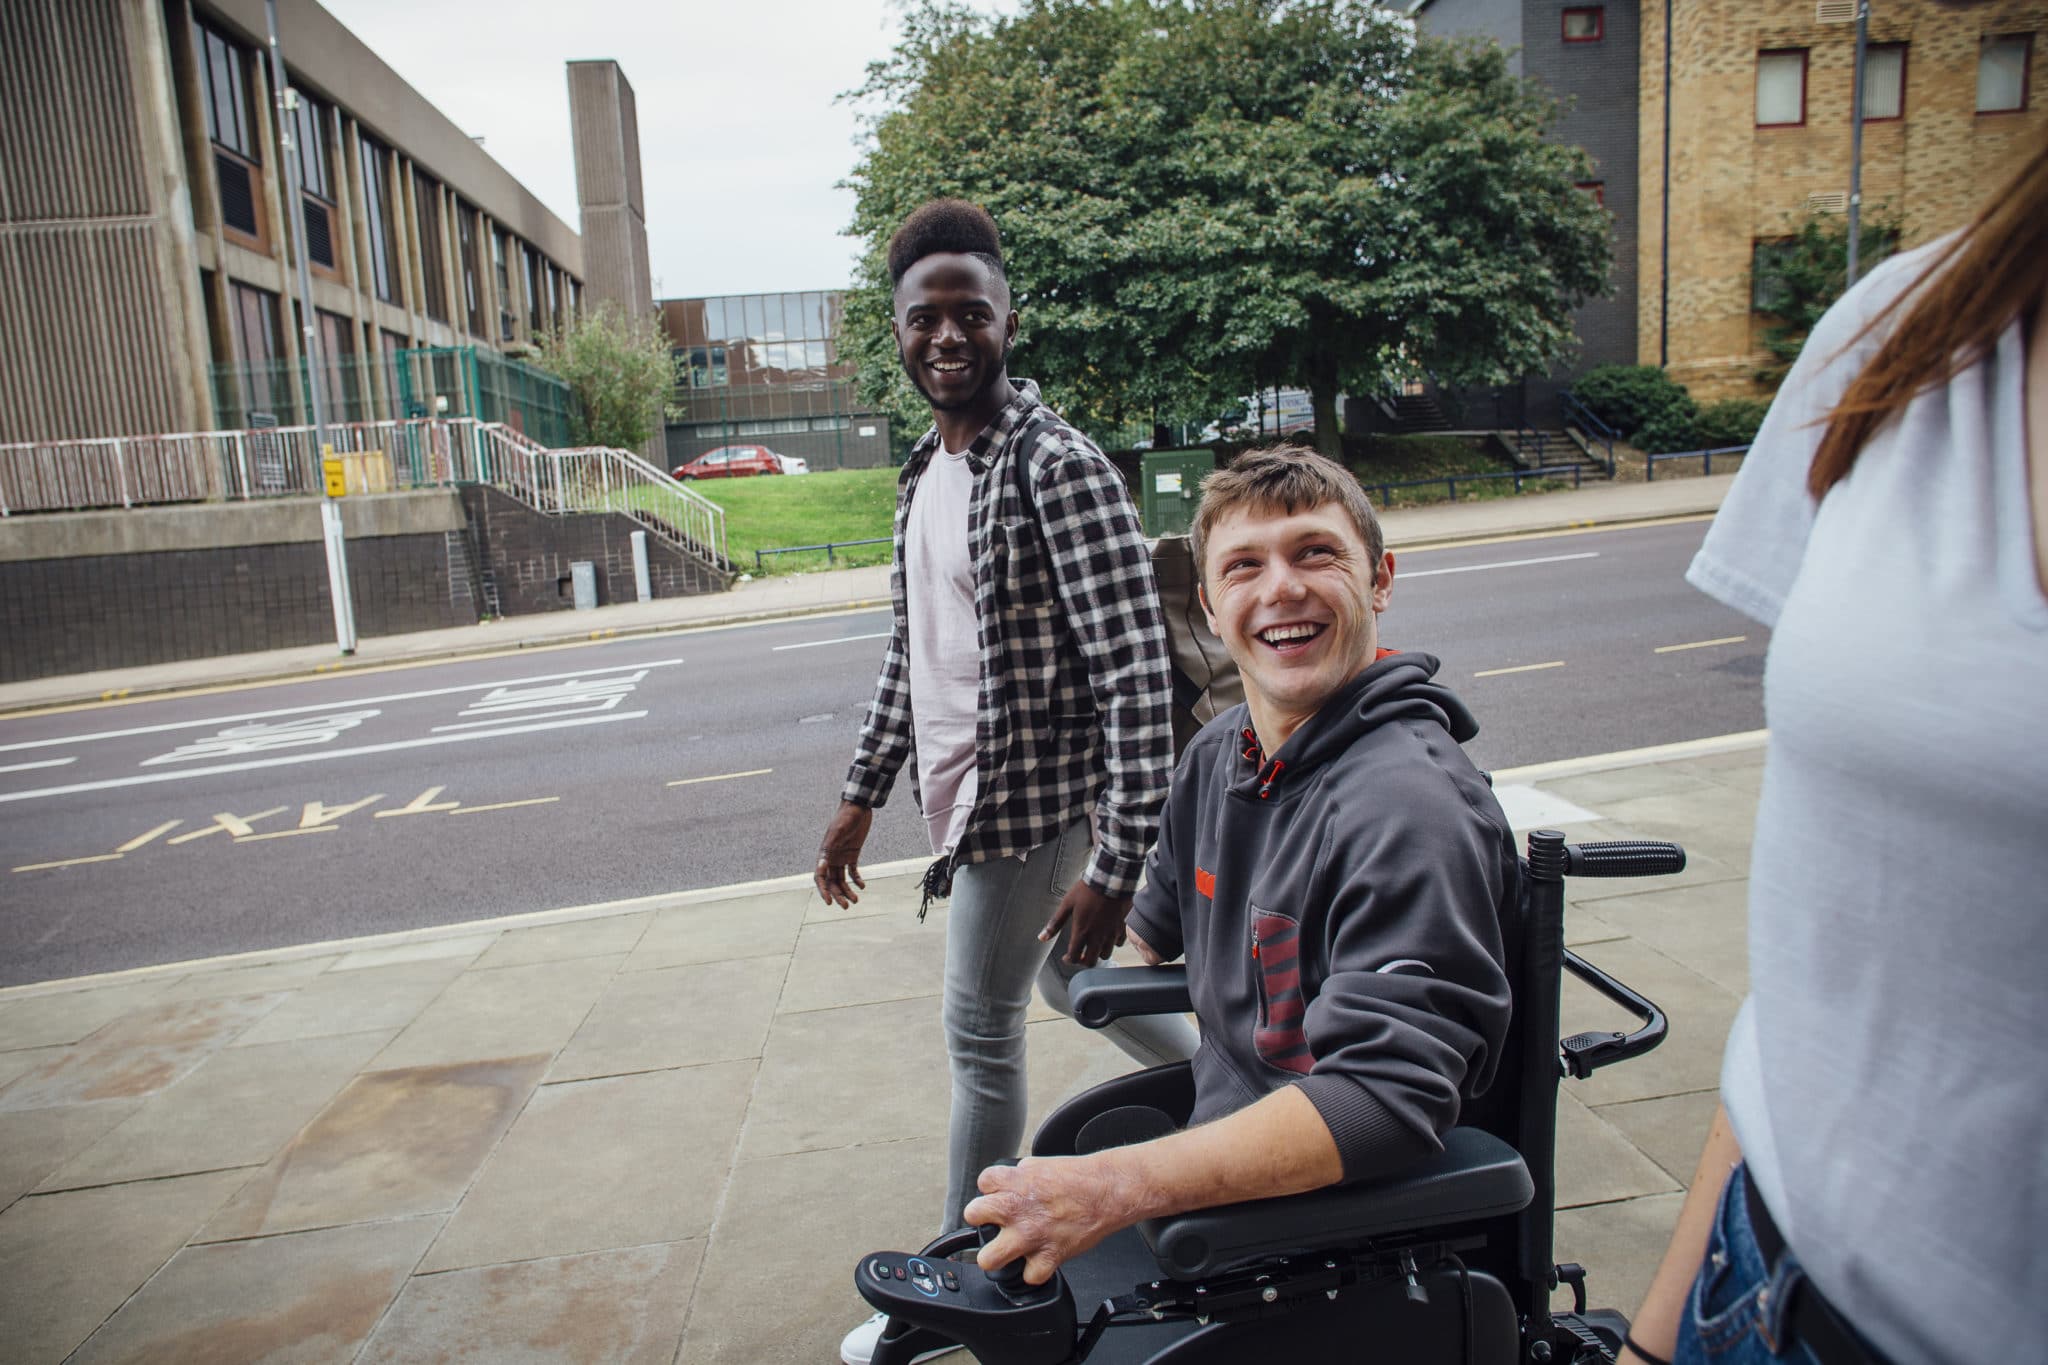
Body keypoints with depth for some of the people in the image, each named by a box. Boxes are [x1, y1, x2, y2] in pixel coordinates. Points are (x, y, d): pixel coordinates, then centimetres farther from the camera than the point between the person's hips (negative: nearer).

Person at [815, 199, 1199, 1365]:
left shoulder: (1058, 467, -20)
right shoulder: (925, 469, 8)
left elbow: (1139, 676, -24)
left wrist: (1115, 868, -26)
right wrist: (864, 794, 16)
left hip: (1026, 799, -8)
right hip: (962, 789, 8)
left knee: (984, 1033, 6)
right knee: (1067, 981, 23)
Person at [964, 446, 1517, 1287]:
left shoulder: (1410, 805, -26)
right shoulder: (1219, 754, 2)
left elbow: (1386, 1098, -33)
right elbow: (1156, 932, 19)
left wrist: (1114, 1188, -37)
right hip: (1217, 1149, 7)